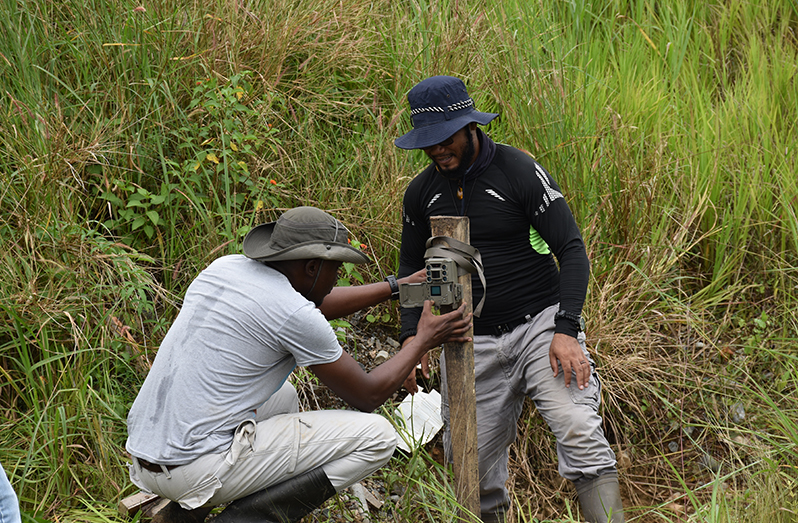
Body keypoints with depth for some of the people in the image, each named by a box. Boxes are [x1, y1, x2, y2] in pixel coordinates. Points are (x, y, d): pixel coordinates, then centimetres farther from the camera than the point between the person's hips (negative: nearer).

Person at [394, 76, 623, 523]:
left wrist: (566, 331, -22)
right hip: (471, 342, 4)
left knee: (579, 432, -24)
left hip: (541, 323, -4)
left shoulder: (520, 172, -10)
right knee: (472, 462, 4)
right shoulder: (422, 193, 5)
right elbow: (413, 268, 18)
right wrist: (411, 336, 3)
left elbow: (572, 251, -11)